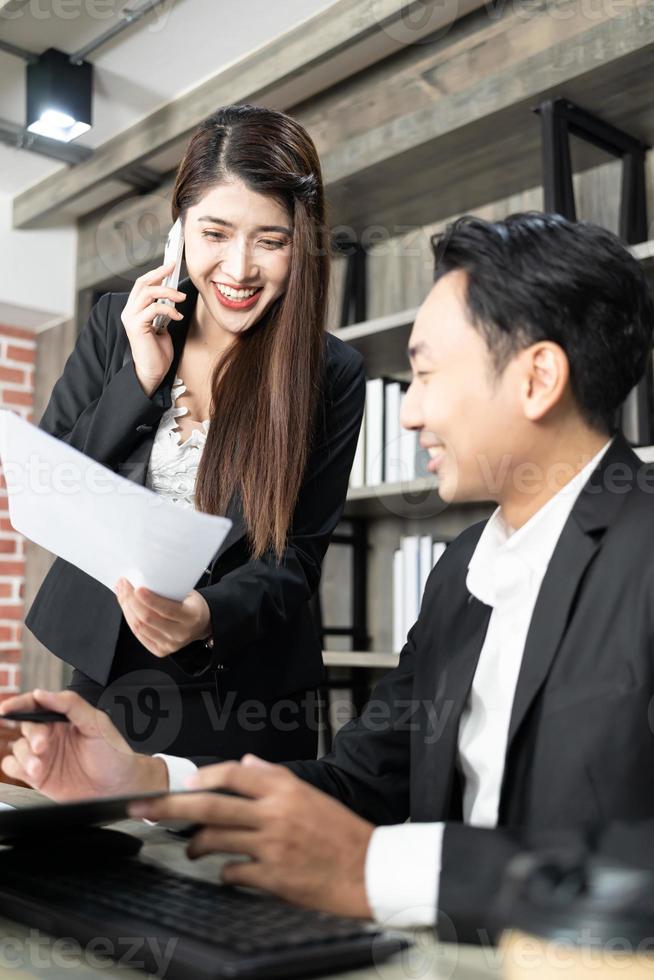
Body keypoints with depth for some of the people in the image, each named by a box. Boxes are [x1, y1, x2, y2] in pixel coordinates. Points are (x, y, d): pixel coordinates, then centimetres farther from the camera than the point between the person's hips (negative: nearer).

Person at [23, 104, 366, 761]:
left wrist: (207, 616, -28)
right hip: (105, 673, 3)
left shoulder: (333, 375, -9)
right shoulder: (116, 324, -1)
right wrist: (141, 380, -13)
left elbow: (296, 554, -8)